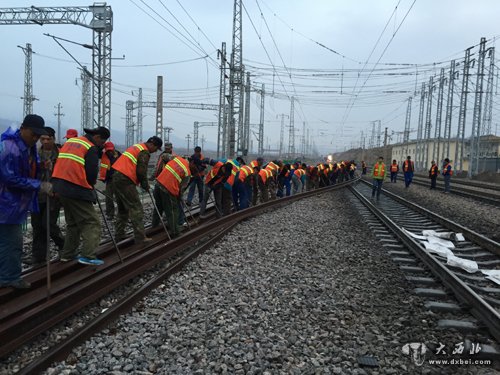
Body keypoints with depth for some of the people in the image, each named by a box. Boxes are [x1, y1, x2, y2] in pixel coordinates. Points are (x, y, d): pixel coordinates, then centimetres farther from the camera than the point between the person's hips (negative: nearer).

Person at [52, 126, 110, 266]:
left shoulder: (70, 141, 17)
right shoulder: (91, 148, -7)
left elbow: (62, 163, 19)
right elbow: (92, 173, -12)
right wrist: (90, 184, 9)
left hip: (59, 186, 9)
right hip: (76, 190, -9)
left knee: (73, 222, 21)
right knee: (92, 222, -3)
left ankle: (68, 254, 24)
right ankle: (88, 256, -10)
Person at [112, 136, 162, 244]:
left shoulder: (136, 146, 21)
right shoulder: (145, 152, -9)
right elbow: (141, 171, -16)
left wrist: (143, 183, 17)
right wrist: (145, 185, 0)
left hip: (116, 177, 10)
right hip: (125, 180, -10)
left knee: (123, 208, 18)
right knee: (136, 208, -6)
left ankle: (119, 235, 22)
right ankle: (140, 238, -6)